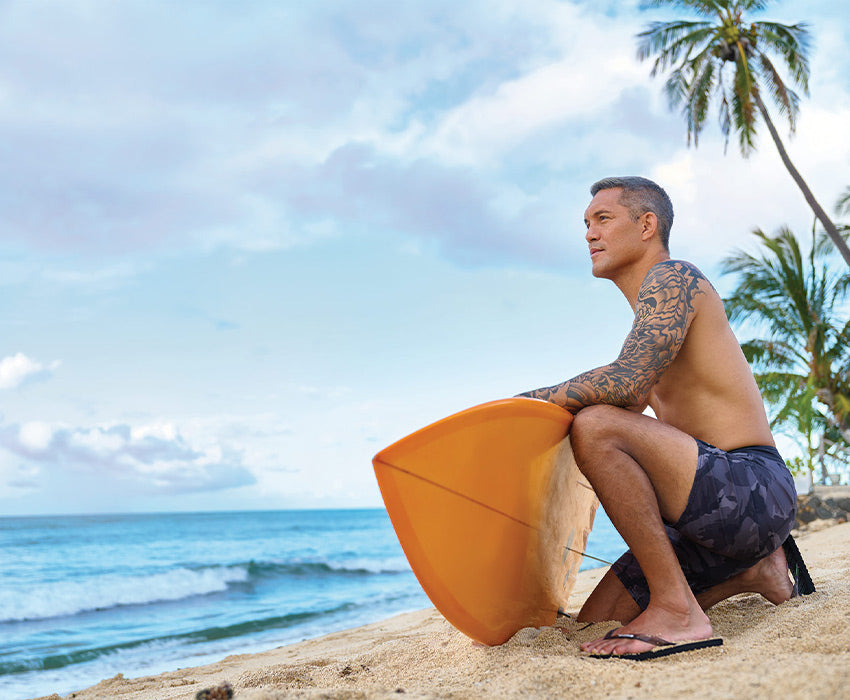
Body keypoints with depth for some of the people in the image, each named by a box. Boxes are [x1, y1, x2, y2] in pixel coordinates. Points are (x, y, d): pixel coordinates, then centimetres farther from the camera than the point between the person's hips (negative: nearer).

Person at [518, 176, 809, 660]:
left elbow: (626, 383, -24)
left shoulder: (673, 277, -8)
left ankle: (678, 610, -23)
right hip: (722, 504, 10)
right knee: (598, 619, 5)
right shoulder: (651, 313, 23)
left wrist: (526, 402, -13)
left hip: (754, 489, -10)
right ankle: (751, 570, 18)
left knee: (597, 427, -29)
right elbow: (630, 405, 22)